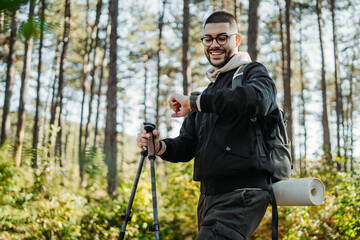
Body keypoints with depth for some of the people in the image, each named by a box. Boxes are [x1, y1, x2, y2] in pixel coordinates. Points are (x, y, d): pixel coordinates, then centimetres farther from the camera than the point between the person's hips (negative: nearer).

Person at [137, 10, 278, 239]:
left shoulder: (253, 72, 4)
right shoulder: (208, 92, 26)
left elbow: (258, 99, -23)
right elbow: (187, 146, 20)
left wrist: (195, 102, -17)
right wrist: (159, 146, -3)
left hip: (241, 195, -8)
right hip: (209, 195, 8)